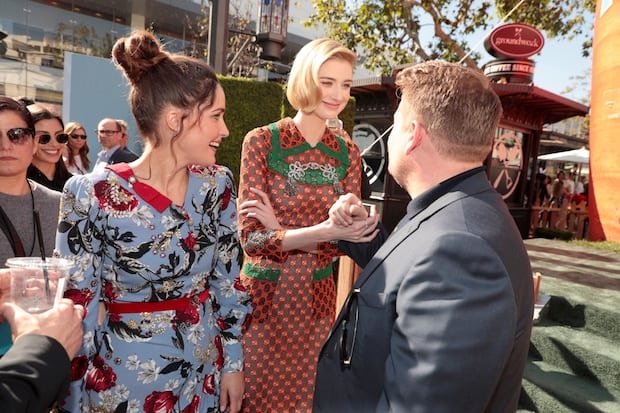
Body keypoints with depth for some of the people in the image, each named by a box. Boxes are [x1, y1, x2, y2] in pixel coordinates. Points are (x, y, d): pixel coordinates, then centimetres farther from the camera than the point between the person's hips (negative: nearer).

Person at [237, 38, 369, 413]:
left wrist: (282, 232, -20)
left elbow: (348, 237, -5)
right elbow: (252, 237, -17)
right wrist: (325, 232, -30)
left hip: (317, 295, 3)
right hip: (265, 293, -3)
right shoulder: (262, 141, -12)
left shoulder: (348, 152, -1)